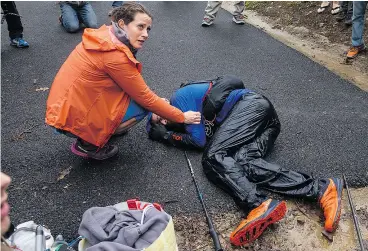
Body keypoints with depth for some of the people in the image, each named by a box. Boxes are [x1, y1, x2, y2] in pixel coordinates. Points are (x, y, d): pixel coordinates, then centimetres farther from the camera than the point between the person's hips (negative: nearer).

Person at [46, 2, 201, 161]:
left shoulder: (105, 36, 2)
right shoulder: (115, 56, -25)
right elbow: (145, 98, -16)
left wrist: (160, 107, 12)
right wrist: (182, 117, -5)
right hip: (73, 120, -8)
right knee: (142, 105, -9)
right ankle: (88, 144, -1)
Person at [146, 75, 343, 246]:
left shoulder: (179, 97, 7)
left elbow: (200, 140, -2)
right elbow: (208, 138, 9)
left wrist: (167, 136, 10)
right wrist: (166, 134, 13)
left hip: (251, 105, -8)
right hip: (266, 122, 8)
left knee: (213, 156, -20)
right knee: (243, 163, -19)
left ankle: (259, 206, -43)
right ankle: (322, 189, -34)